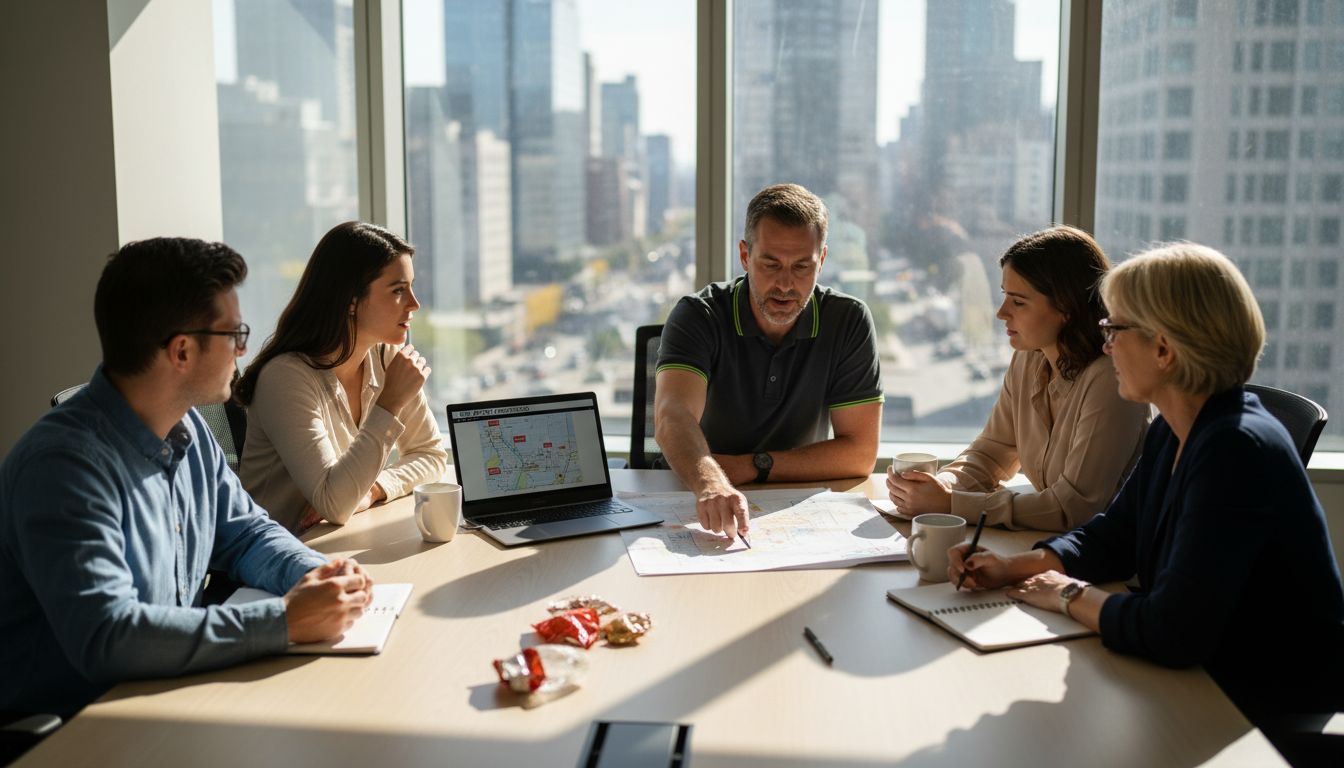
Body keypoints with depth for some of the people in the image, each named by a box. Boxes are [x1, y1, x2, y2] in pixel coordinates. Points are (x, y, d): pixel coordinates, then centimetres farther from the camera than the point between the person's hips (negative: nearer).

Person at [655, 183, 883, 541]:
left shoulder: (848, 321, -5)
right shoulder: (697, 316, -11)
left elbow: (859, 452, -6)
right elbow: (672, 417, -28)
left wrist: (753, 466, -14)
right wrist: (710, 484, -47)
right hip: (699, 511, -1)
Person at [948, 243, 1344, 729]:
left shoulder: (1237, 451, -28)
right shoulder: (1171, 433, 1)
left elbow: (1170, 634, -30)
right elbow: (1112, 538, 14)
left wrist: (1072, 596, -13)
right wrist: (1012, 568, -1)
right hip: (1205, 687, 7)